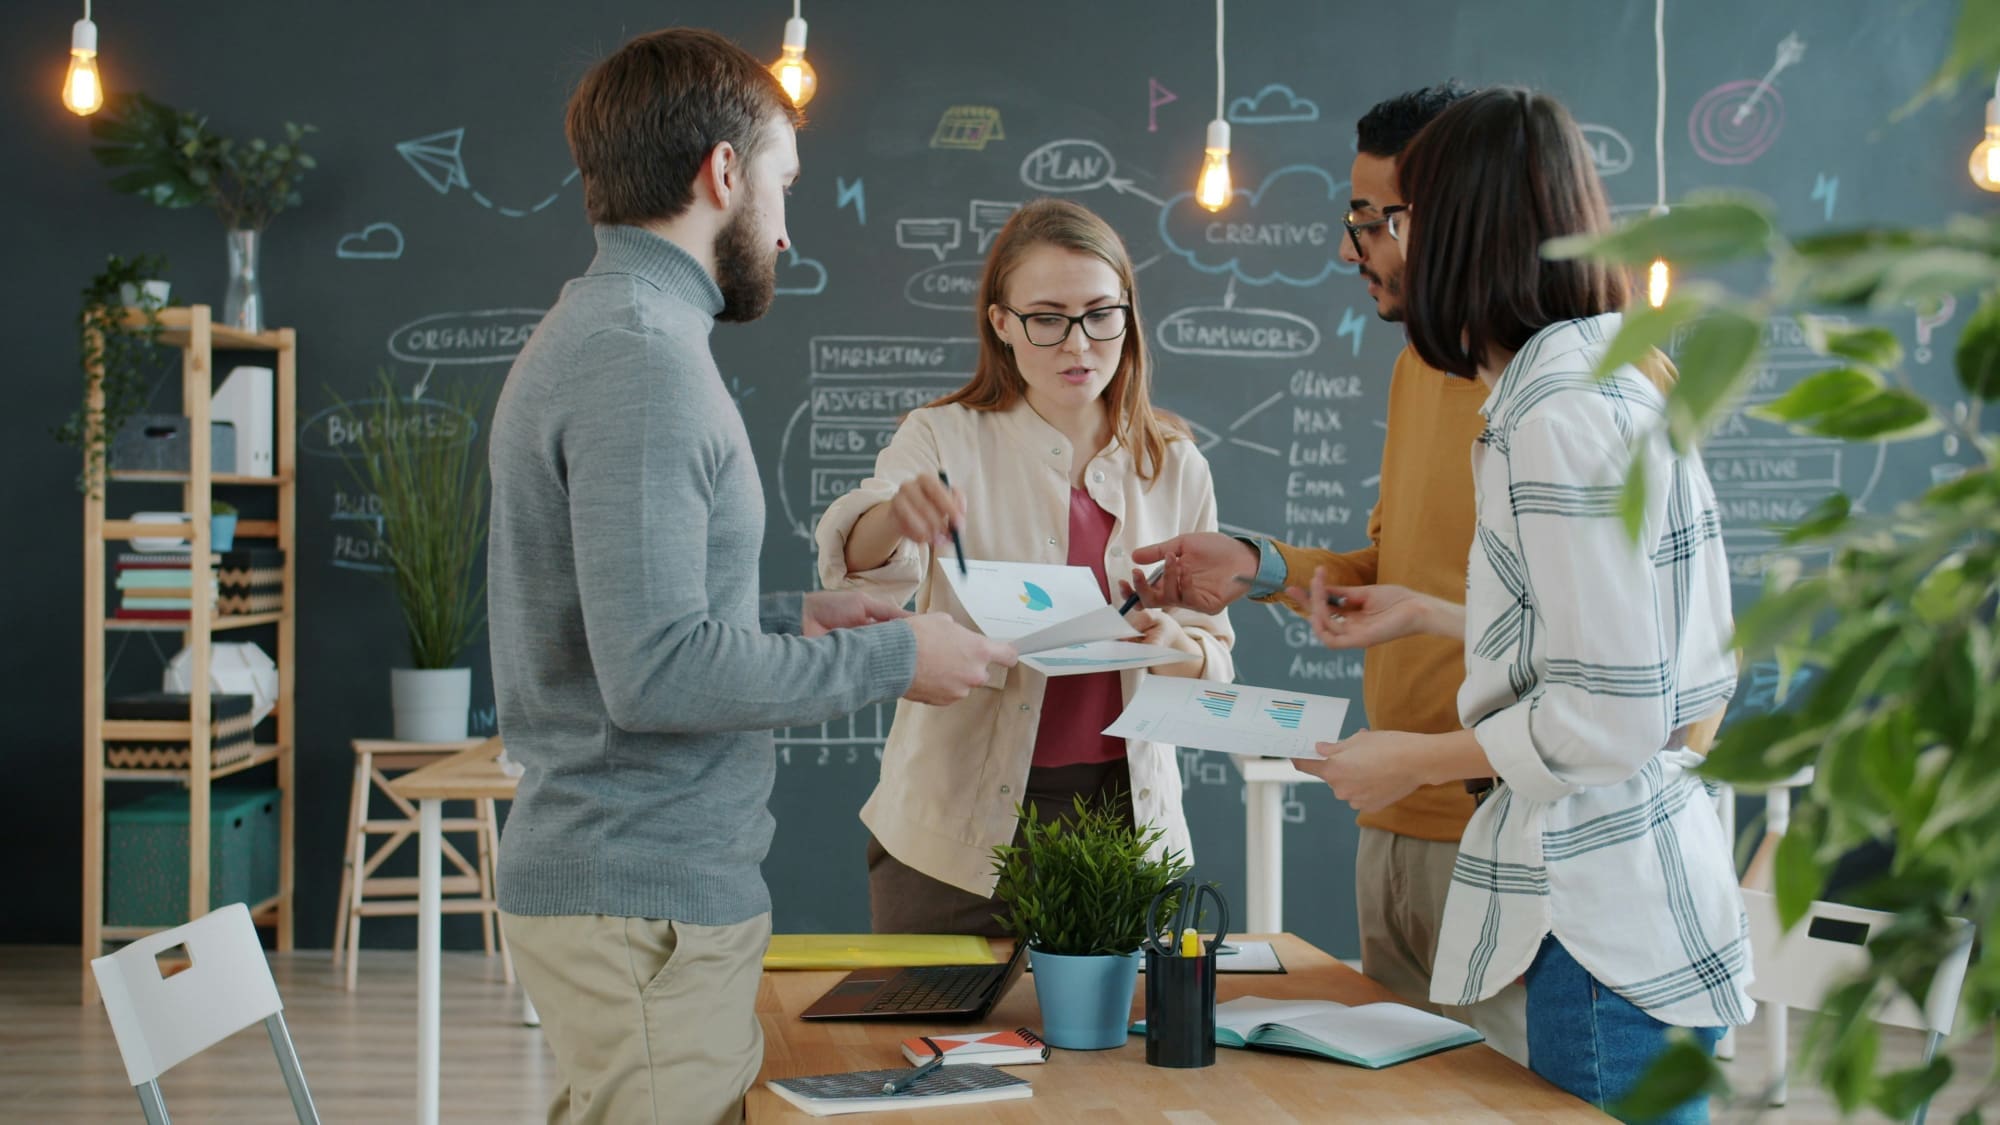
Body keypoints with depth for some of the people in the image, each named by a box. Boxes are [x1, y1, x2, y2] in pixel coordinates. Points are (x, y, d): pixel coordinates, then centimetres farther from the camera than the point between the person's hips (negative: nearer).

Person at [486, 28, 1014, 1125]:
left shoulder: (588, 334, 15)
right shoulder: (643, 357, -17)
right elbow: (656, 672, -24)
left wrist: (792, 619, 14)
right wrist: (888, 659, -14)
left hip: (607, 875, 10)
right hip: (647, 901, -10)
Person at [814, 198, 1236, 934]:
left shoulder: (1174, 466, 6)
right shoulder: (945, 439, -3)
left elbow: (1214, 662, 8)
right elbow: (854, 569, -21)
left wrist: (1173, 645, -15)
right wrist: (894, 517, -44)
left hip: (1122, 818, 3)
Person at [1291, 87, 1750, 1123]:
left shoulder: (1564, 410, -18)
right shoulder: (1612, 376, 13)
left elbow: (1611, 716, -21)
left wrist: (1413, 762, -9)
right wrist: (1422, 615, 28)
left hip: (1605, 923, -10)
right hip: (1629, 890, 10)